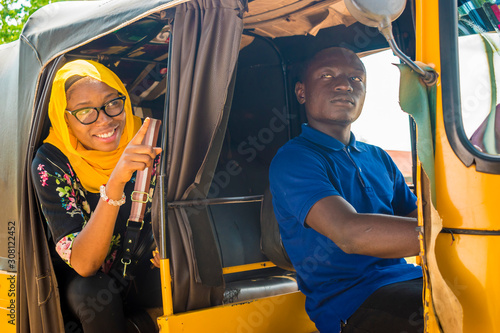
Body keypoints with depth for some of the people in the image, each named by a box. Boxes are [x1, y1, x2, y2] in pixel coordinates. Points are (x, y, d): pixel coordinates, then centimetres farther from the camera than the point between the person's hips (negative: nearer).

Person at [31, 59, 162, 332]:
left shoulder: (145, 144, -14)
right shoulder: (49, 164, -22)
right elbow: (83, 264, -30)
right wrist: (114, 184, -44)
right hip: (78, 277, -2)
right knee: (92, 293, -33)